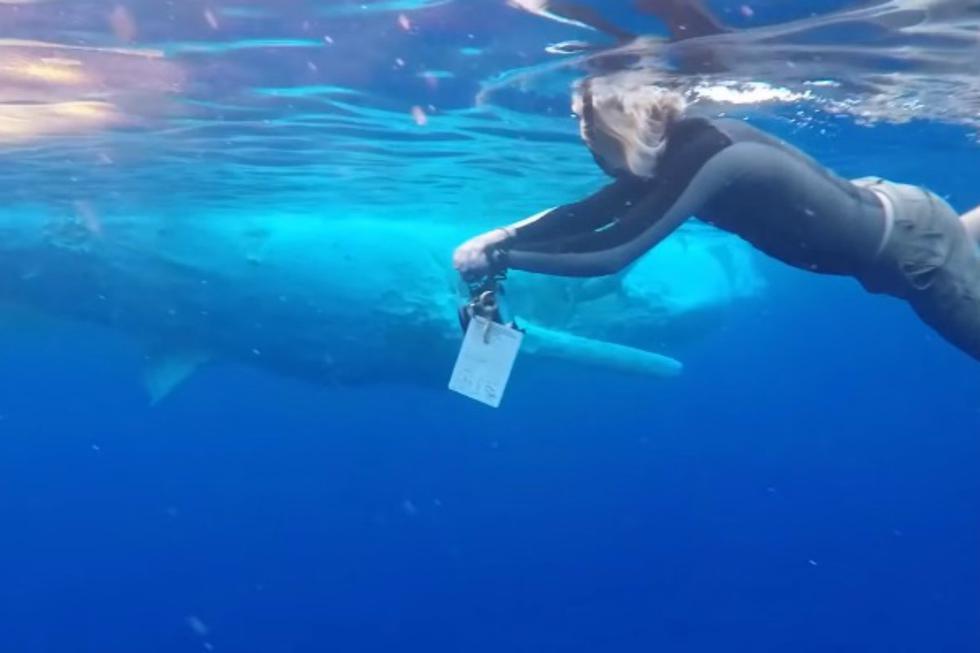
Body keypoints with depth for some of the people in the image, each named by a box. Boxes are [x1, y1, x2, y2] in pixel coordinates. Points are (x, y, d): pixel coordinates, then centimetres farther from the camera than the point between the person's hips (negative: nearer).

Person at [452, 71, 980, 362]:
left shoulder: (701, 155, -34)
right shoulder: (678, 147, -7)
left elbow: (612, 254, -37)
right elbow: (587, 213, -3)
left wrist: (500, 257, -31)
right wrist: (503, 235, -14)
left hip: (910, 240, -8)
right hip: (882, 212, 8)